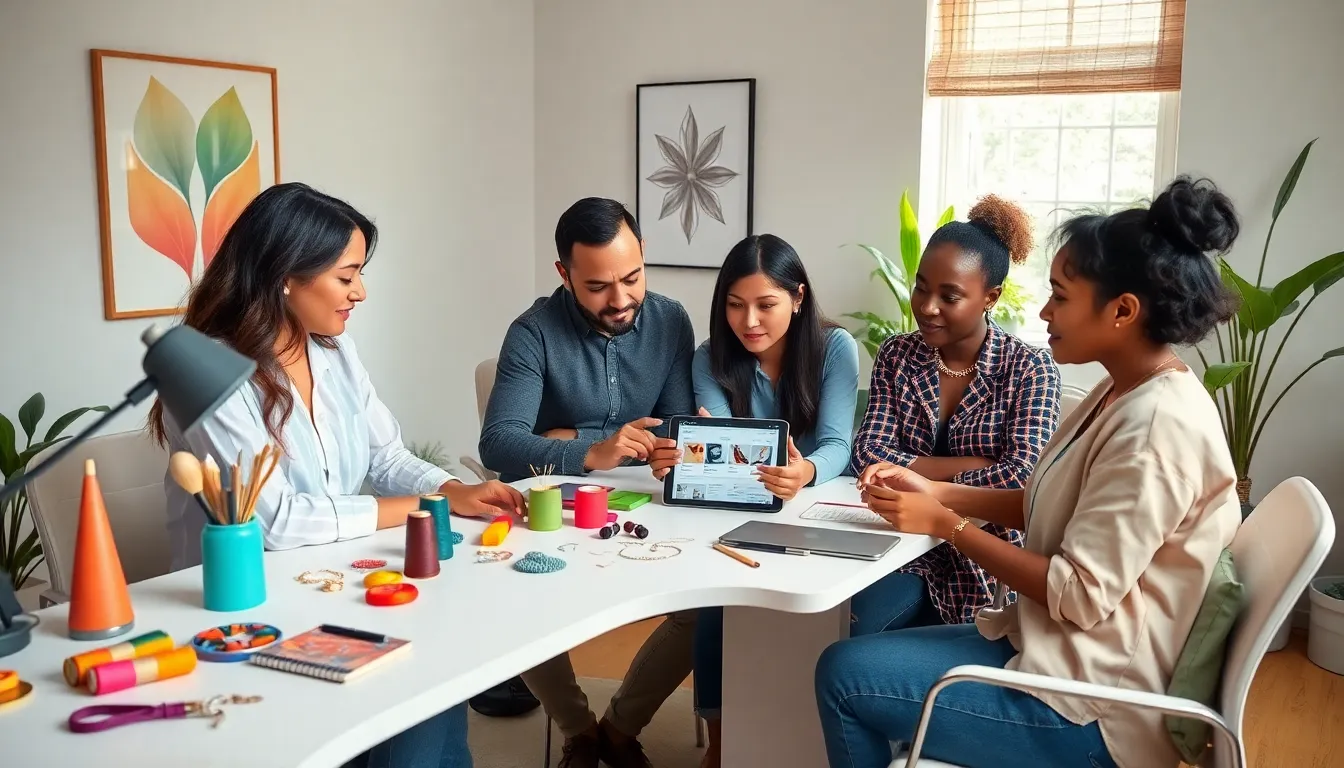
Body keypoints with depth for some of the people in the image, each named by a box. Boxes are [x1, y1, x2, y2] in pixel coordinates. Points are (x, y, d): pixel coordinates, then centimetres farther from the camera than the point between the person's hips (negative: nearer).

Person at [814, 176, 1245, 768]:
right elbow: (1043, 505, 14)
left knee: (844, 675, -8)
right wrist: (934, 490, 2)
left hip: (1089, 706, -9)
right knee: (857, 660, 10)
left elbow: (1080, 596, -25)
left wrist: (945, 523, -17)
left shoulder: (1158, 426, -24)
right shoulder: (1124, 394, 7)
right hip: (1058, 649, 10)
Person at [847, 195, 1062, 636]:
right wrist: (973, 466, -14)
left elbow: (1024, 476, -19)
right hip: (909, 552, 2)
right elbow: (868, 455, -5)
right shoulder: (896, 357, 4)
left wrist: (912, 474, -12)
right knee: (864, 648, -22)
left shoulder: (1030, 368, -6)